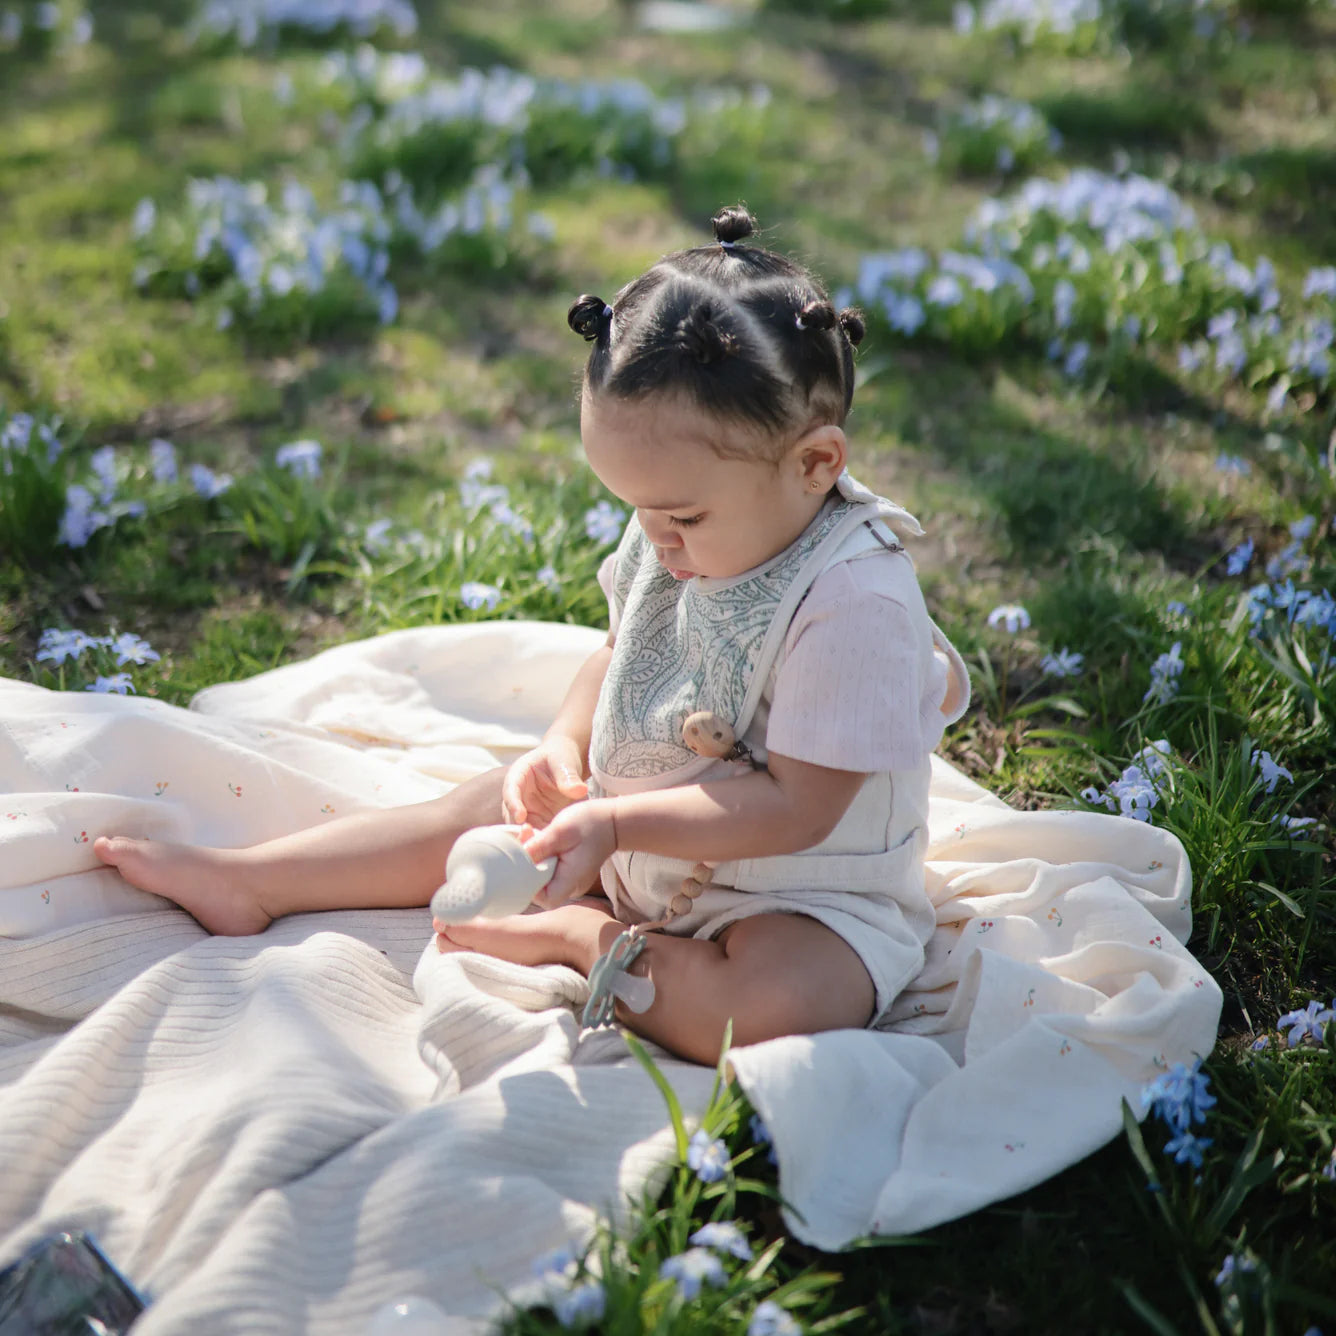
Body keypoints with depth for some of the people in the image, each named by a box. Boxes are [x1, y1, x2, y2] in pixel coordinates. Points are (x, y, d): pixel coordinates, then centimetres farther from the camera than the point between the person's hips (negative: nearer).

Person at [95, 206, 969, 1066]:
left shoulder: (855, 601, -29)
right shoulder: (681, 539, -5)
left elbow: (795, 806, -28)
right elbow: (620, 654, 12)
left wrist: (616, 824, -30)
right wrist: (564, 749, -8)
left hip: (806, 896, -7)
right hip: (642, 838, 7)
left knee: (768, 1009, -35)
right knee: (487, 811, 3)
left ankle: (577, 934, -14)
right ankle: (247, 882, 11)